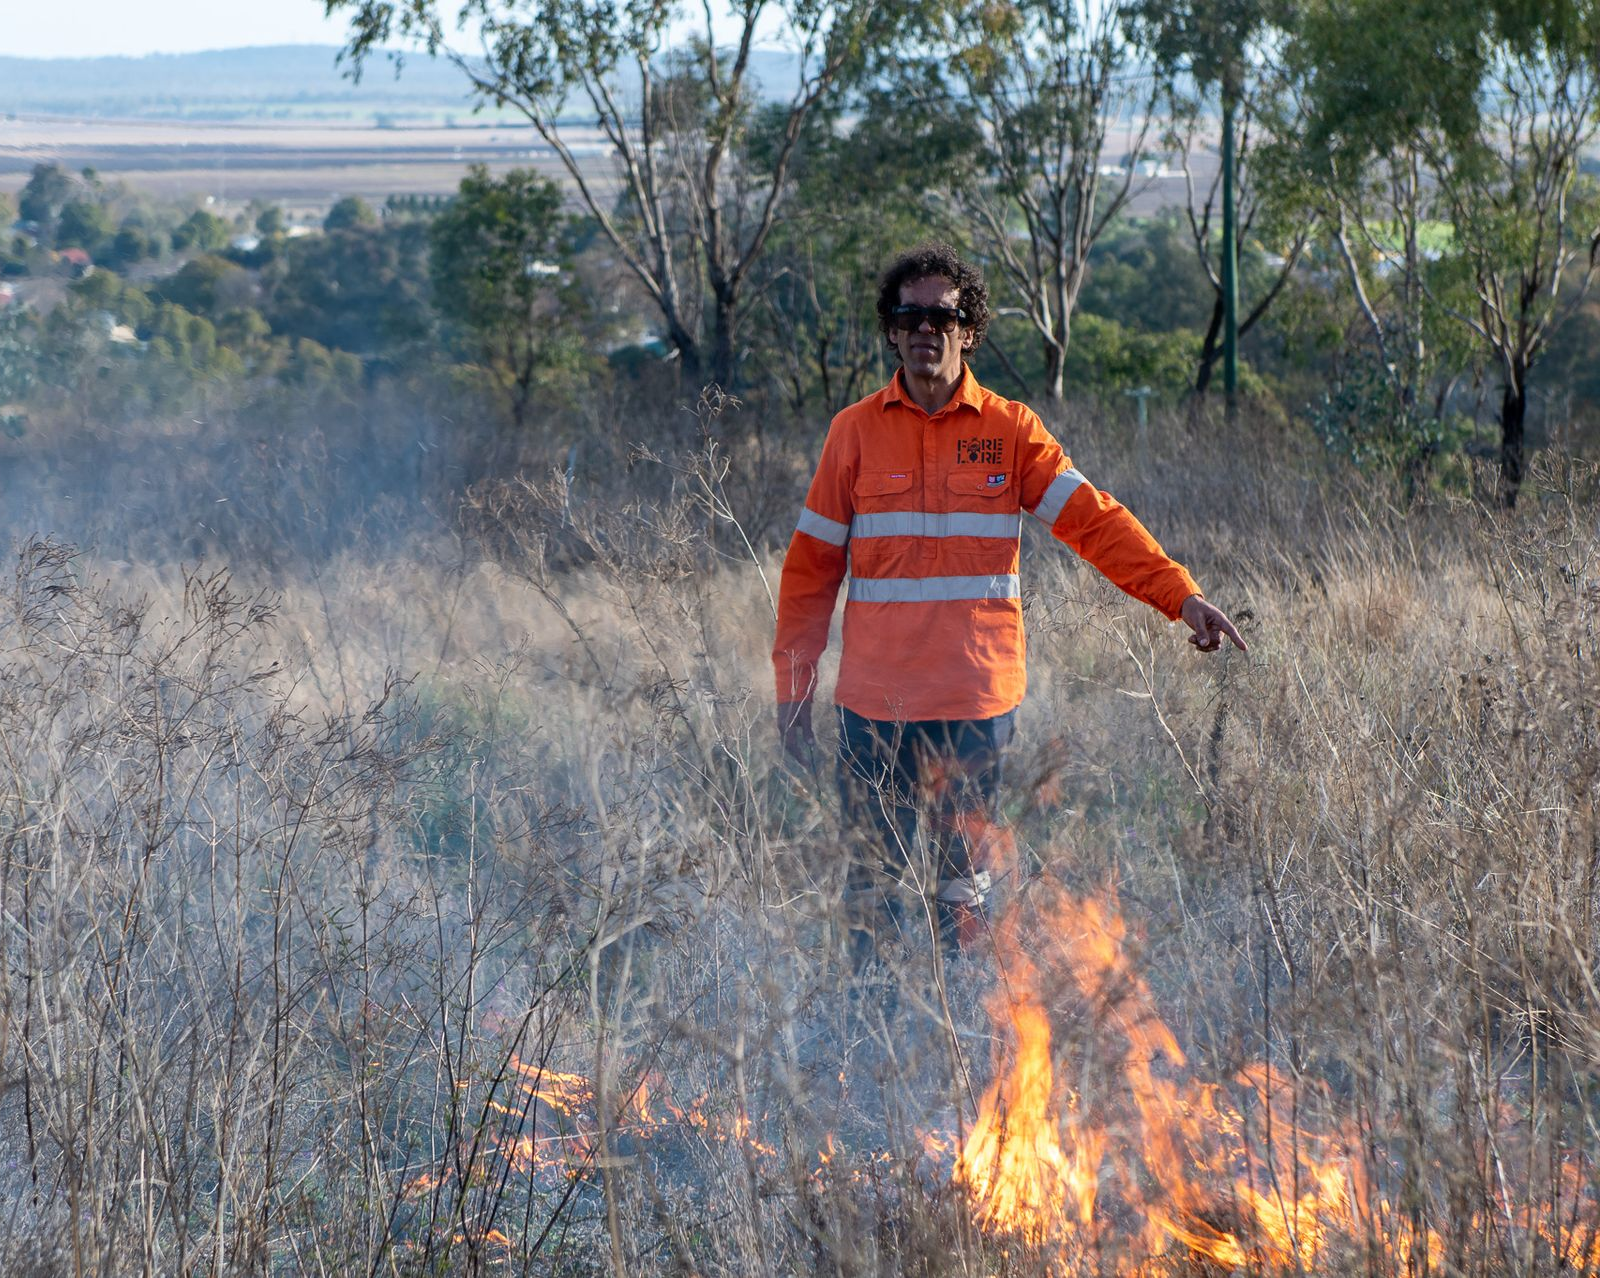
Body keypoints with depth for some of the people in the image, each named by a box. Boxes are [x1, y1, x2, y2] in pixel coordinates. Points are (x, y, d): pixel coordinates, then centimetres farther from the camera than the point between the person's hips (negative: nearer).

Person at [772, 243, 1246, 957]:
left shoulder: (1009, 431, 3)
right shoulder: (856, 431, 4)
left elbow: (1094, 520, -4)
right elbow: (812, 565, 7)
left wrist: (1180, 596, -16)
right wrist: (793, 688, 4)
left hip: (977, 699, 0)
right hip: (875, 703, 0)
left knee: (962, 884, 6)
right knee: (873, 880, 3)